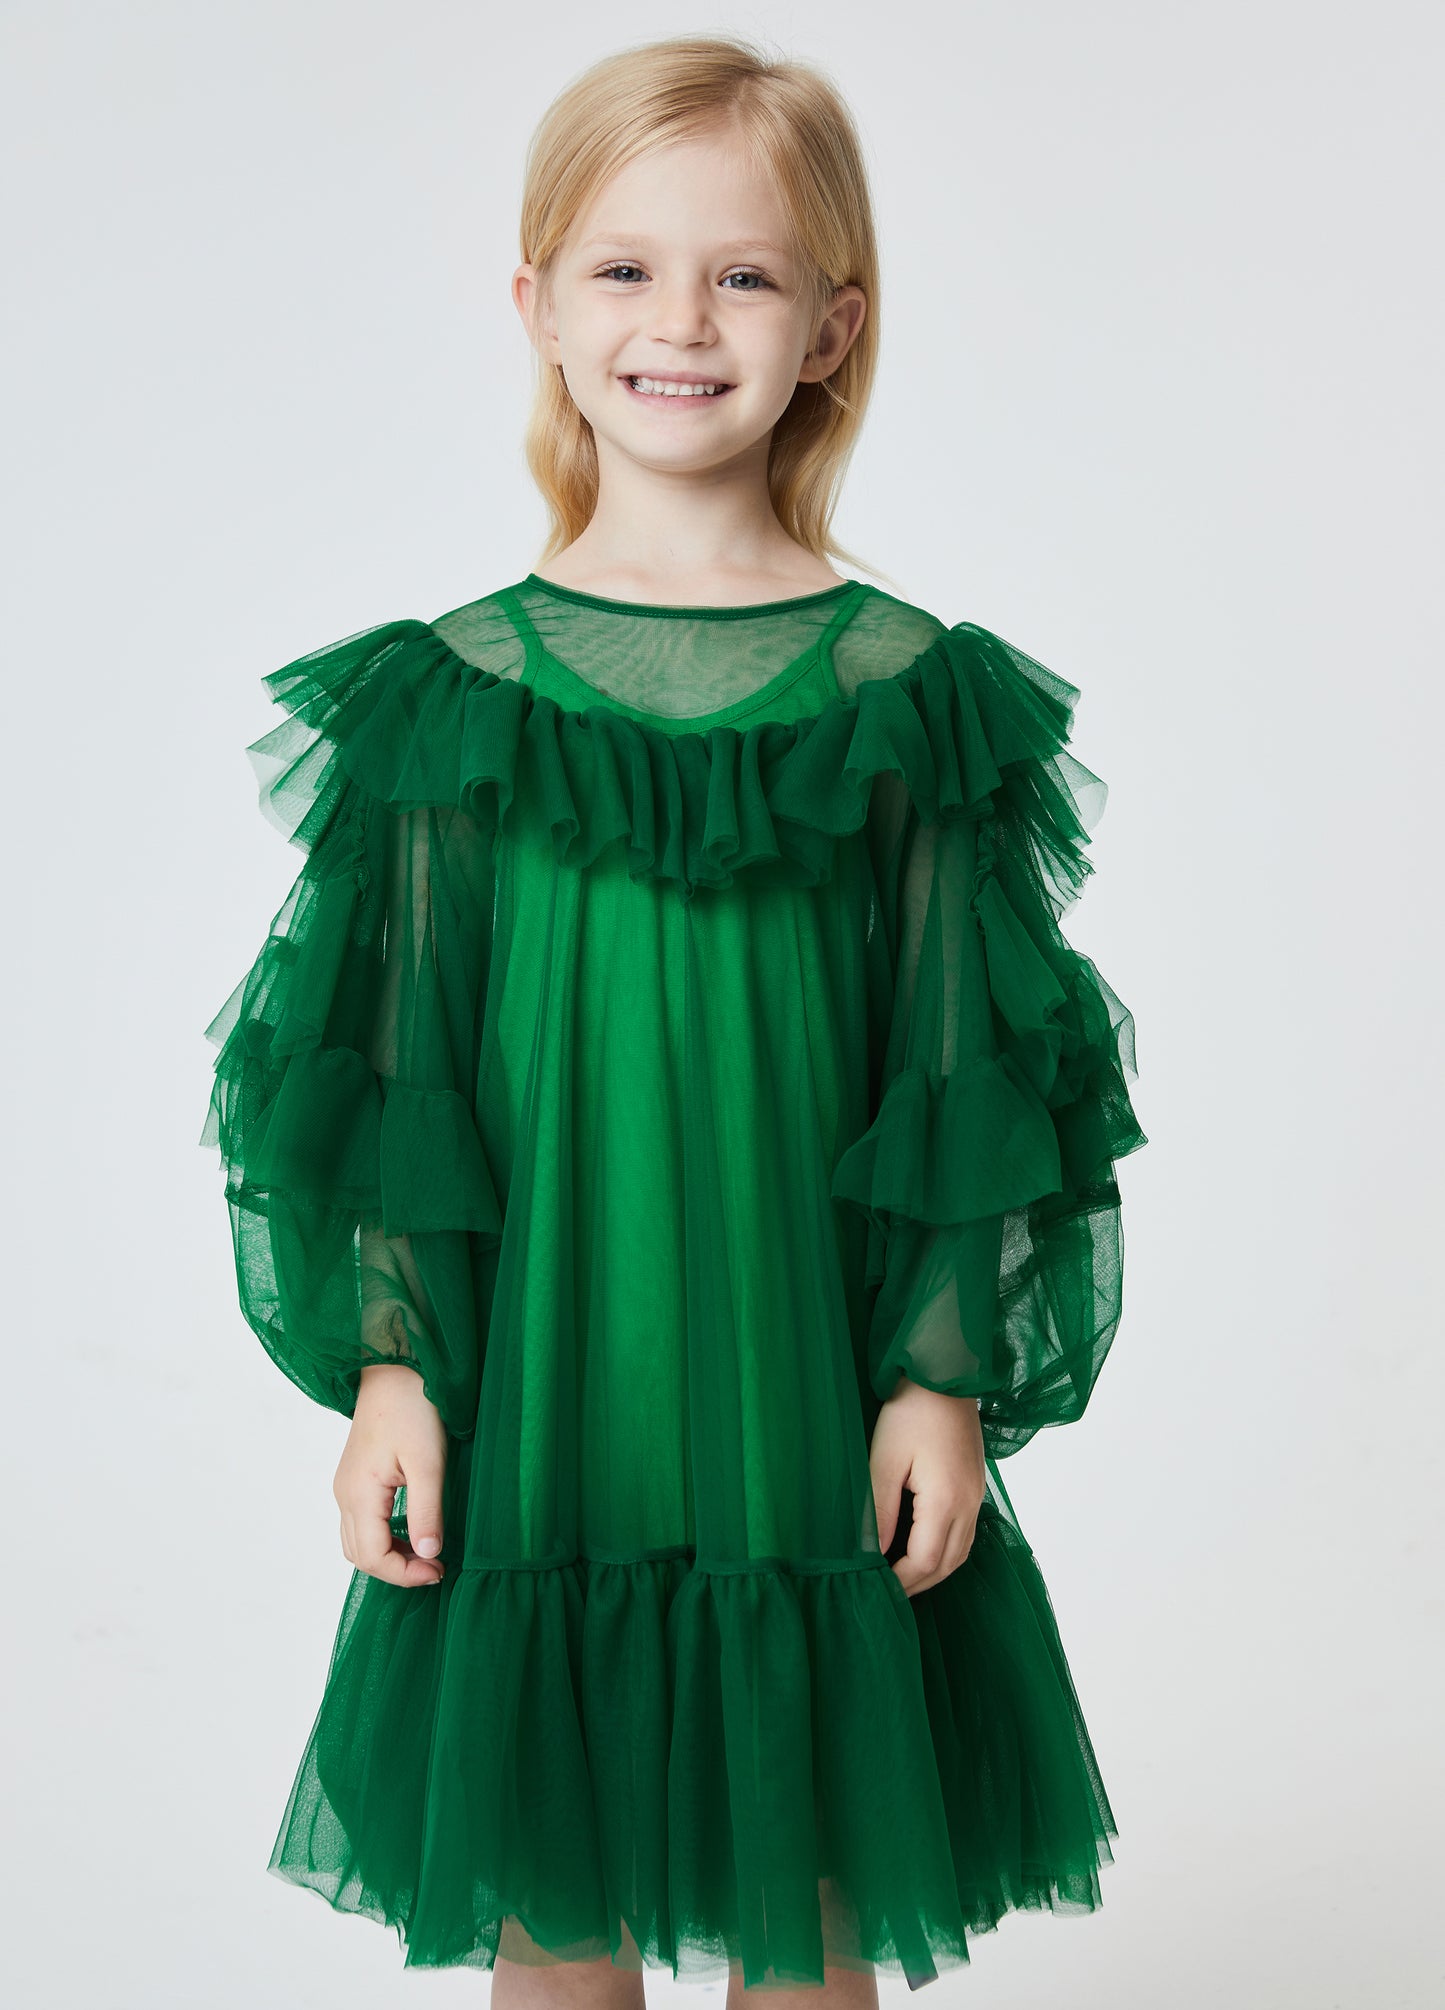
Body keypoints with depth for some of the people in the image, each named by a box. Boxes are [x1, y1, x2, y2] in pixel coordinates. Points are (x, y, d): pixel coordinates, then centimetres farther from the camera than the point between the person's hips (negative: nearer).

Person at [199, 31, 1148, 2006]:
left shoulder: (906, 690, -3)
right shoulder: (455, 689, -2)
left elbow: (963, 1073, 0)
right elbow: (393, 1055, 2)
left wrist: (946, 1377, -2)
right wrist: (389, 1355, -3)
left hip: (810, 1392, 0)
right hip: (537, 1387, 1)